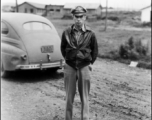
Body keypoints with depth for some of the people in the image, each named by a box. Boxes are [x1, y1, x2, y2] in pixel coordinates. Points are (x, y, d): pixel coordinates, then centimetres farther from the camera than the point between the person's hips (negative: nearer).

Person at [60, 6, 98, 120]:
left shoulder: (90, 34, -5)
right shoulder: (66, 33, -3)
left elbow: (95, 50, 7)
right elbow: (63, 48, 12)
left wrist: (90, 63, 7)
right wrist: (68, 59, 11)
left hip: (84, 67, -1)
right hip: (70, 67, 1)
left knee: (84, 96, 7)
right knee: (69, 96, 9)